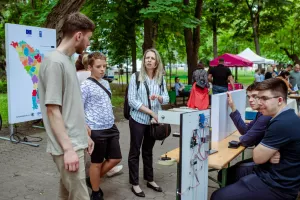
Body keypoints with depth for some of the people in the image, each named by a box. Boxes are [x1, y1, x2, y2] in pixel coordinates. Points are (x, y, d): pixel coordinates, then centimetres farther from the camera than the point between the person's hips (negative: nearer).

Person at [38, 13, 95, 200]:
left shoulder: (68, 61, 12)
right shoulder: (55, 62, -15)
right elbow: (53, 110, -18)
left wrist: (85, 135, 19)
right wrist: (68, 148, -19)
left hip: (75, 143, 9)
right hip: (68, 147, -9)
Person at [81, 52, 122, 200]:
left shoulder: (106, 83, 11)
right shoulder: (86, 86, -13)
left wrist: (112, 123, 15)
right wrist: (86, 130, -17)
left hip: (111, 128, 8)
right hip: (96, 130, -7)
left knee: (115, 158, 13)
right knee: (97, 163, 8)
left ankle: (94, 179, 35)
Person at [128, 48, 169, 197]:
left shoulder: (161, 79, 3)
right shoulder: (136, 77, -9)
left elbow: (166, 99, 5)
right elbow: (132, 100, -14)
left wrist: (158, 97, -19)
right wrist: (151, 112, -18)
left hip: (154, 120, 4)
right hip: (138, 120, -4)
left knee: (148, 151, 17)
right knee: (135, 152, 5)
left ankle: (150, 180, 29)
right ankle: (134, 184, 17)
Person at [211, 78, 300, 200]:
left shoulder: (282, 124, -28)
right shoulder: (286, 117, 7)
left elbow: (257, 157, -20)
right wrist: (270, 154, -12)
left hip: (276, 185, -10)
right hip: (271, 172, 10)